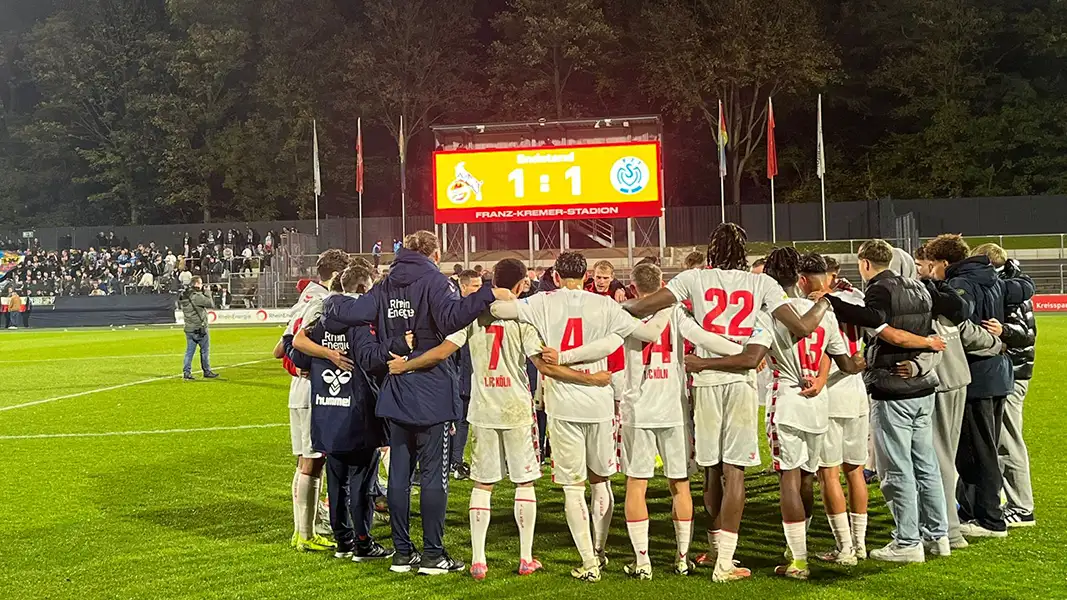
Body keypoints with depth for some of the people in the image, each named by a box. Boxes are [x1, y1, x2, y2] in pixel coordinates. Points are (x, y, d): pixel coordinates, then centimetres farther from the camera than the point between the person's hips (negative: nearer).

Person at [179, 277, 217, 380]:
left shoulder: (184, 296, 5)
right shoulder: (197, 296, -20)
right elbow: (211, 304, -18)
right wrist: (207, 293, -5)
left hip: (189, 328, 7)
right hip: (199, 328, -7)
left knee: (189, 351, 9)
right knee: (205, 350, 6)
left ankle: (186, 372, 6)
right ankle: (207, 371, 13)